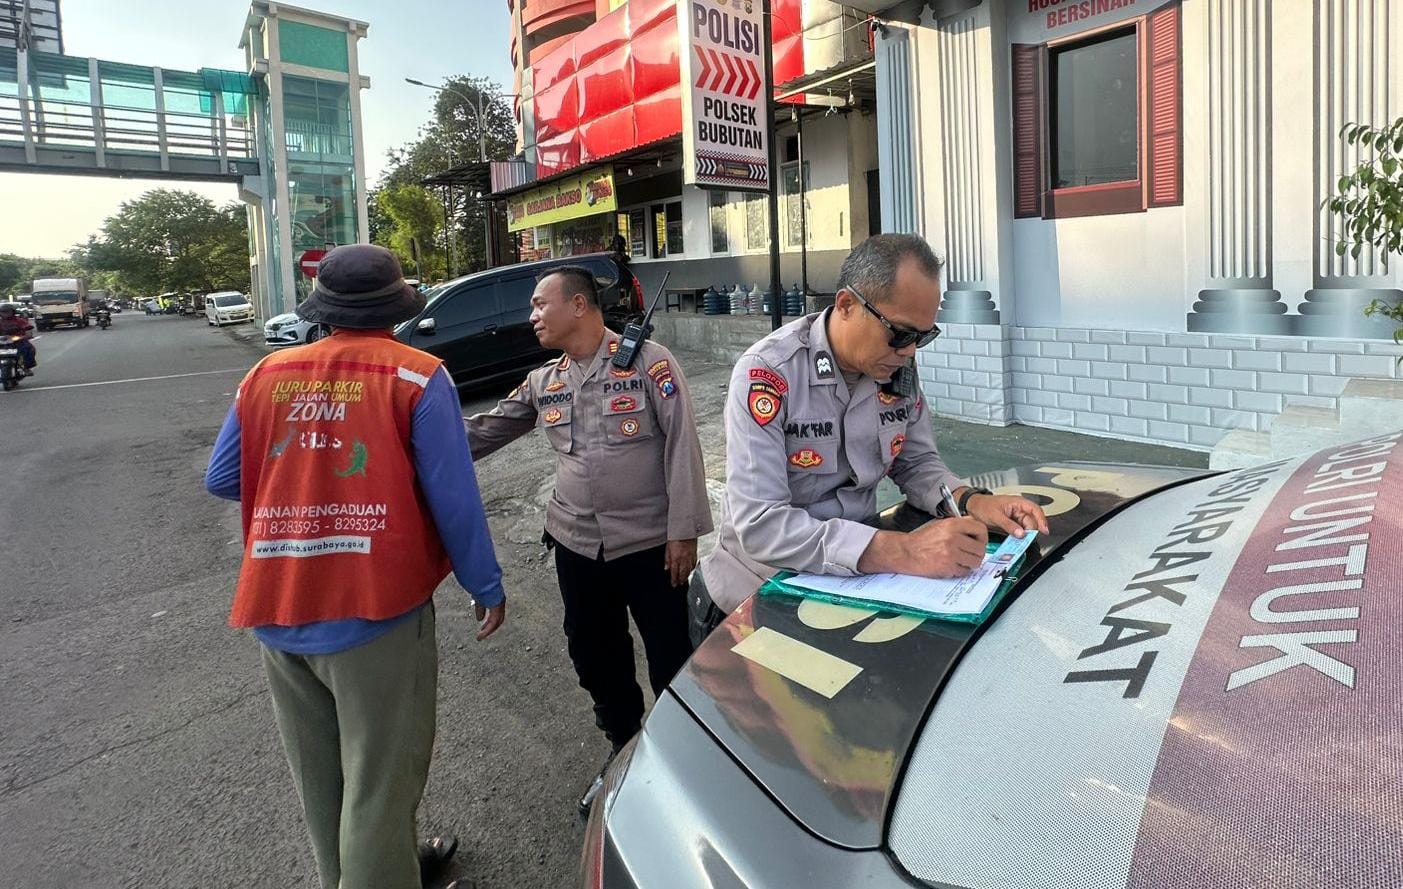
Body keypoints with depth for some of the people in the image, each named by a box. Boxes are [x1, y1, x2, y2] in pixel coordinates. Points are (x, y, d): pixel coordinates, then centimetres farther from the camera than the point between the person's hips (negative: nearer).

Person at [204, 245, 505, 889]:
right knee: (379, 778, 7)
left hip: (277, 610, 6)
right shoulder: (416, 377, -9)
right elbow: (452, 496, -12)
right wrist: (486, 584, -1)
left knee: (319, 774, 22)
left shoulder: (266, 375, 5)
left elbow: (221, 479, 9)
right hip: (374, 608, -6)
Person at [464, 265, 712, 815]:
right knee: (594, 657, 17)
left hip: (649, 543, -5)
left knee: (671, 658, 6)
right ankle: (624, 749, 41)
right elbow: (483, 432, 13)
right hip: (576, 545, 6)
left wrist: (684, 531, -14)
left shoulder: (647, 360, -9)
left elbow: (681, 444, -12)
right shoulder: (543, 383, 7)